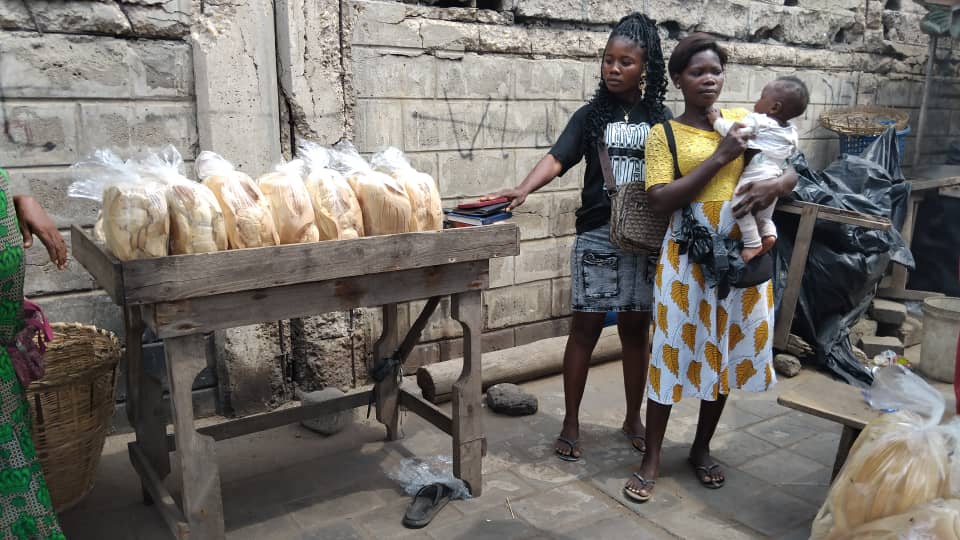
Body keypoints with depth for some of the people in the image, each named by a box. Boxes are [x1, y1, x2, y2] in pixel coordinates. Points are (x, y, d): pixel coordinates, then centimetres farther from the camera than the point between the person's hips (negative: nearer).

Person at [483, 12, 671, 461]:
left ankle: (634, 419, 27)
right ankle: (570, 423, 15)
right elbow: (556, 158, -14)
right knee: (585, 328, 2)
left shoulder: (660, 118, 6)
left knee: (636, 329, 10)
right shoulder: (592, 114, 0)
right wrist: (523, 189, -33)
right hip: (597, 236, -1)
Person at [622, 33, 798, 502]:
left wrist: (774, 186, -14)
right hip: (688, 258, -4)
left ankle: (701, 449, 31)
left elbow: (792, 171, 10)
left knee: (725, 352, 12)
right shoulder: (664, 133, -3)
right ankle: (651, 459, 15)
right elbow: (660, 201, -15)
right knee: (673, 352, 1)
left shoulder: (744, 121, 8)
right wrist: (720, 156, -17)